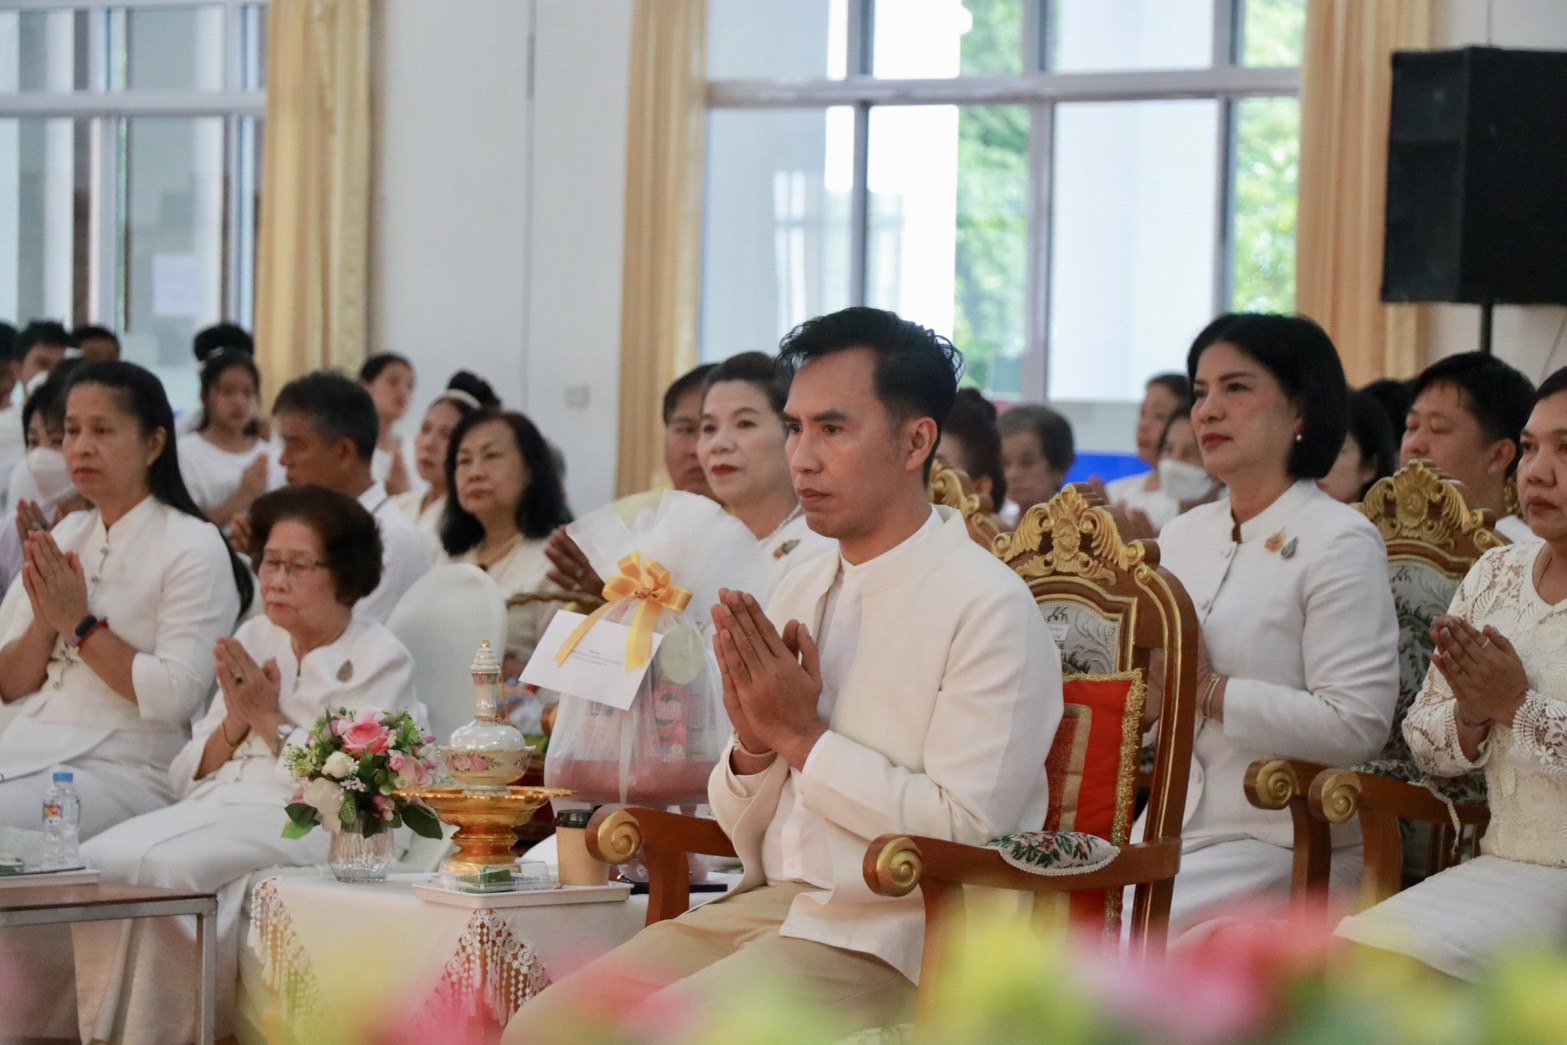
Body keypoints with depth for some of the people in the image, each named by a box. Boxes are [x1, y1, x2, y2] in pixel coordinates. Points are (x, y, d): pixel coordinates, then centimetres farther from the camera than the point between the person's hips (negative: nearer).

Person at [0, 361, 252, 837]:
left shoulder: (193, 547, -4)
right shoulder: (66, 535, 17)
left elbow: (176, 696, -14)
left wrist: (80, 624, -11)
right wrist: (44, 625, -4)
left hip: (127, 772, -6)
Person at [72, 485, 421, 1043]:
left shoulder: (380, 659, 4)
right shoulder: (254, 640, 20)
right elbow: (188, 775, 17)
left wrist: (270, 721, -5)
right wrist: (237, 722, -2)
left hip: (302, 821, -6)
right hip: (216, 806, 6)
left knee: (167, 866, -33)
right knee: (99, 859, -25)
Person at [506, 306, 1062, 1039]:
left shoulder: (987, 607, -9)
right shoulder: (801, 592, 13)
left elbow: (965, 833, -17)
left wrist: (804, 737, -12)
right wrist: (755, 742, -6)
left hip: (885, 943, -7)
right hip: (764, 906, 7)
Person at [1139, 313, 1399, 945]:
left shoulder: (1341, 544, -7)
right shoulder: (1183, 536, 15)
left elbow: (1358, 725, -17)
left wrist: (1208, 691, -17)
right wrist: (1153, 690, -4)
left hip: (1284, 845, -6)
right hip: (1172, 832, 6)